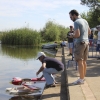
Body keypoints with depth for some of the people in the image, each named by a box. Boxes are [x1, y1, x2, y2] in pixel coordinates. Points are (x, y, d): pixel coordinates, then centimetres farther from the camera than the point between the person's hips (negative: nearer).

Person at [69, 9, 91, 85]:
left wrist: (72, 36, -3)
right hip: (86, 42, 9)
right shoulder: (85, 21, 14)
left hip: (80, 43, -9)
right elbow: (89, 32, 21)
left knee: (80, 61, -4)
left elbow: (77, 34, -22)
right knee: (84, 61, 11)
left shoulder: (76, 22, -13)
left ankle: (81, 79, -1)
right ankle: (83, 77, 18)